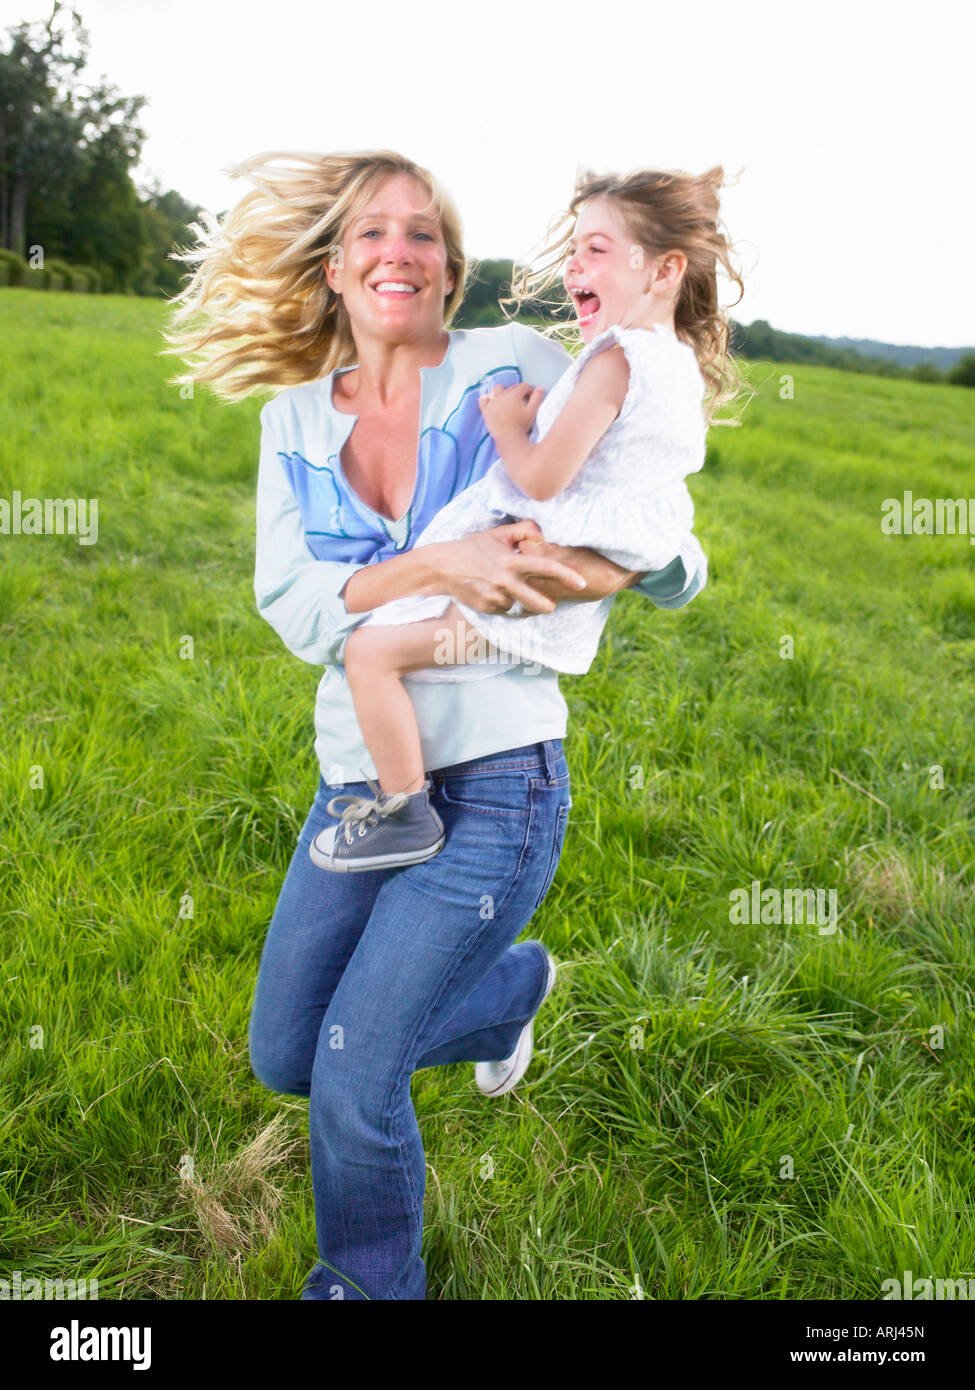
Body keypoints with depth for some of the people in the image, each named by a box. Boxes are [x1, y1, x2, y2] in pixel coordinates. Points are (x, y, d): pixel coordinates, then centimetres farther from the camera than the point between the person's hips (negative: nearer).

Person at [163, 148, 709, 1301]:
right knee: (284, 1057, 15)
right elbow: (294, 609, -7)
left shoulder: (517, 369, -4)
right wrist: (439, 566, -24)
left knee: (353, 1071, -7)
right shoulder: (295, 418, 7)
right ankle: (512, 982, 39)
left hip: (495, 783, -5)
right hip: (358, 783, 5)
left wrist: (558, 566, -24)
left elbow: (676, 566, -3)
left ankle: (371, 1282, 27)